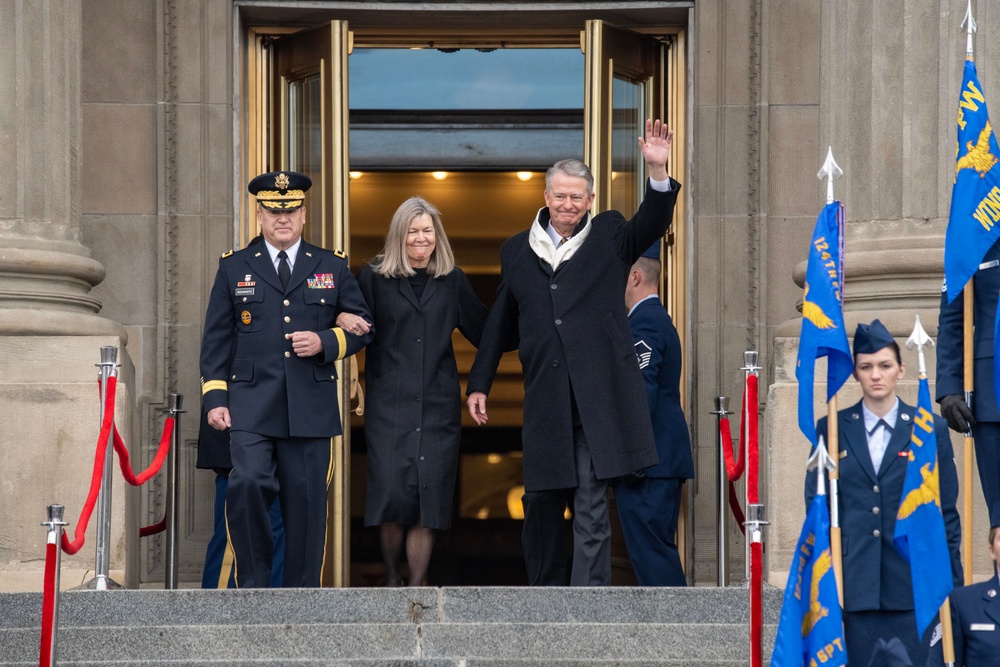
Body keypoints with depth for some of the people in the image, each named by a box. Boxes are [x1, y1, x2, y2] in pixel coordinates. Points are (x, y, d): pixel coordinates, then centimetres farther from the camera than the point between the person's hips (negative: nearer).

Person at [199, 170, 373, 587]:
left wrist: (325, 342, -6)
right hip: (250, 407, -1)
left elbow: (363, 326, 13)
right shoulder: (234, 267, 12)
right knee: (247, 484, -18)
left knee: (306, 499, 1)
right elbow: (216, 339, 9)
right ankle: (251, 583, -4)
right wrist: (215, 397, 0)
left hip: (311, 408, 1)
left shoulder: (332, 267, 12)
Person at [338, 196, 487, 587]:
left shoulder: (452, 280, 11)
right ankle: (391, 578, 11)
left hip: (438, 405, 2)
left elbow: (484, 331, 11)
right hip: (389, 404, -2)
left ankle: (417, 586, 6)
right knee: (392, 492, -10)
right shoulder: (374, 277, 6)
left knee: (428, 496, -2)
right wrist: (344, 317, -17)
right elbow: (357, 327, 5)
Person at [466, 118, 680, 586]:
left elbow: (650, 225, -10)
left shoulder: (608, 236, 9)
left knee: (592, 505, -6)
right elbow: (500, 325, 19)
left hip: (597, 394, -3)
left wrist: (658, 171, -25)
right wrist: (479, 384, 16)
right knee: (541, 498, 10)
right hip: (545, 398, 3)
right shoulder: (517, 251, 14)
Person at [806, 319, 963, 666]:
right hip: (855, 582, 1)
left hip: (914, 582, -1)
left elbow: (947, 510, 6)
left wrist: (952, 584, 3)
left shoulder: (931, 429, 5)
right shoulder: (832, 429, 7)